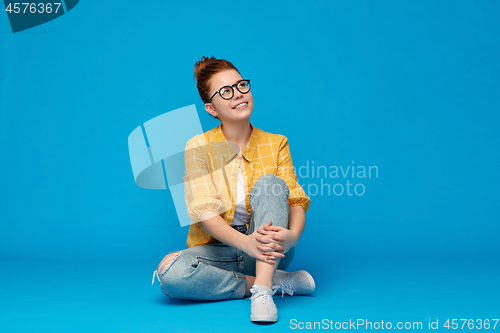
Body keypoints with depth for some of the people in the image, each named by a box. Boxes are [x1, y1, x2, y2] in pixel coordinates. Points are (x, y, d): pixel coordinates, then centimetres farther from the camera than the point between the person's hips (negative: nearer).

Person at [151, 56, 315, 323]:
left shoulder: (276, 143, 3)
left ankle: (262, 290, -32)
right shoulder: (199, 147, -4)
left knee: (269, 183, -24)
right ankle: (277, 283, -19)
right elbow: (206, 213, -15)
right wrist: (245, 242, -35)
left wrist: (292, 235, -30)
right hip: (217, 248, 0)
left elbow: (297, 201, -5)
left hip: (268, 252, 1)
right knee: (169, 272, -30)